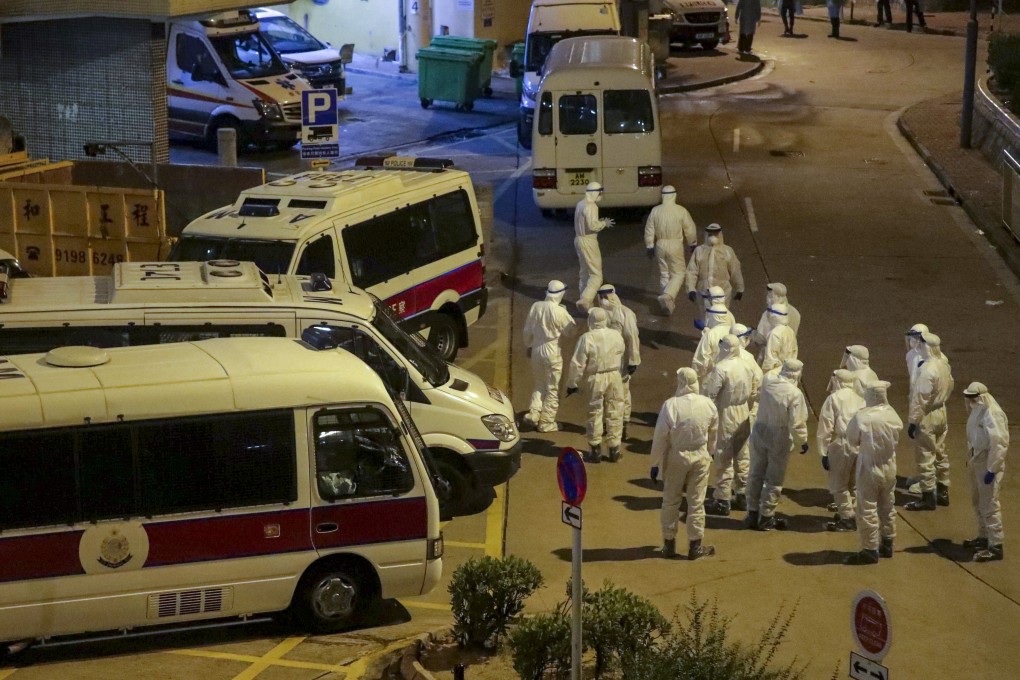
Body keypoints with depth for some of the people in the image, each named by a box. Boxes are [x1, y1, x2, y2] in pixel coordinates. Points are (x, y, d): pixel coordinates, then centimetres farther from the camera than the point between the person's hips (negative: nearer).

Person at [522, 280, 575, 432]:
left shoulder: (535, 307, -2)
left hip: (536, 350, 5)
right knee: (552, 389, 7)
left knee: (540, 384, 21)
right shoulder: (559, 312, -19)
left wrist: (528, 346, 22)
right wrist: (567, 313, 3)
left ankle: (533, 412, 6)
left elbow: (528, 330, 8)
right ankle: (546, 422, 11)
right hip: (553, 353, -5)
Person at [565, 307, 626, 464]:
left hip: (595, 379, -3)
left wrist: (572, 383, -3)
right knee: (614, 413, 12)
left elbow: (577, 364, -13)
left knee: (595, 414, 9)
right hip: (614, 377, 3)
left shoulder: (586, 339, -16)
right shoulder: (617, 336, -4)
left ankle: (595, 451, 14)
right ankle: (614, 449, 16)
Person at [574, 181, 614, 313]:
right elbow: (592, 226, -25)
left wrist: (601, 222, 12)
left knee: (585, 272, 18)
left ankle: (585, 302, 23)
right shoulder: (591, 206, -18)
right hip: (588, 241, -10)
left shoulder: (580, 204, 12)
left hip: (579, 239, 10)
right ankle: (585, 300, -19)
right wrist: (604, 223, -8)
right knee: (596, 275, -7)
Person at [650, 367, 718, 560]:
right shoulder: (708, 404, -9)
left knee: (671, 502, 13)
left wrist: (655, 463, -3)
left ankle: (669, 544, 21)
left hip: (675, 457, -2)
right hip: (700, 457, 2)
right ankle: (695, 546, 16)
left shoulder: (670, 405, -20)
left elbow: (660, 437, -14)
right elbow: (713, 434, 7)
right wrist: (709, 452, 25)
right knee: (696, 502, 11)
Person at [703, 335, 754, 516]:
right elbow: (753, 389, 9)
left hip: (726, 415, -7)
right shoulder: (746, 365, 2)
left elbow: (709, 393, -20)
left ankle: (722, 501, 5)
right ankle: (744, 493, 27)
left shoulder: (721, 368, -20)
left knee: (723, 459, 0)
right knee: (741, 455, 18)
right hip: (744, 414, 7)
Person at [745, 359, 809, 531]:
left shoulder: (767, 382, -8)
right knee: (774, 479, 8)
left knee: (756, 475, 15)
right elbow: (797, 423, -20)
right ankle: (766, 518, 15)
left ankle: (752, 514, 23)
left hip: (759, 434, 5)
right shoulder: (795, 393, -21)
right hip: (780, 439, -5)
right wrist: (802, 441, -4)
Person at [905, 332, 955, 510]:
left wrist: (913, 422, -17)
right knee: (940, 454, 17)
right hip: (941, 414, 9)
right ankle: (943, 493, 27)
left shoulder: (926, 370, -23)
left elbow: (920, 400, -22)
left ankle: (928, 498, 6)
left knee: (926, 458, 0)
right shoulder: (944, 365, 2)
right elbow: (949, 387, 15)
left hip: (927, 418, -9)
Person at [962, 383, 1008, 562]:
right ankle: (984, 537, 36)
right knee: (977, 501, 21)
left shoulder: (992, 415, -23)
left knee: (989, 505, -7)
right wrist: (972, 459, 17)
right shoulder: (976, 411, 8)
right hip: (977, 461, 10)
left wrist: (992, 470, -24)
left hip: (989, 464, -10)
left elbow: (999, 444, -25)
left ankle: (995, 546, -2)